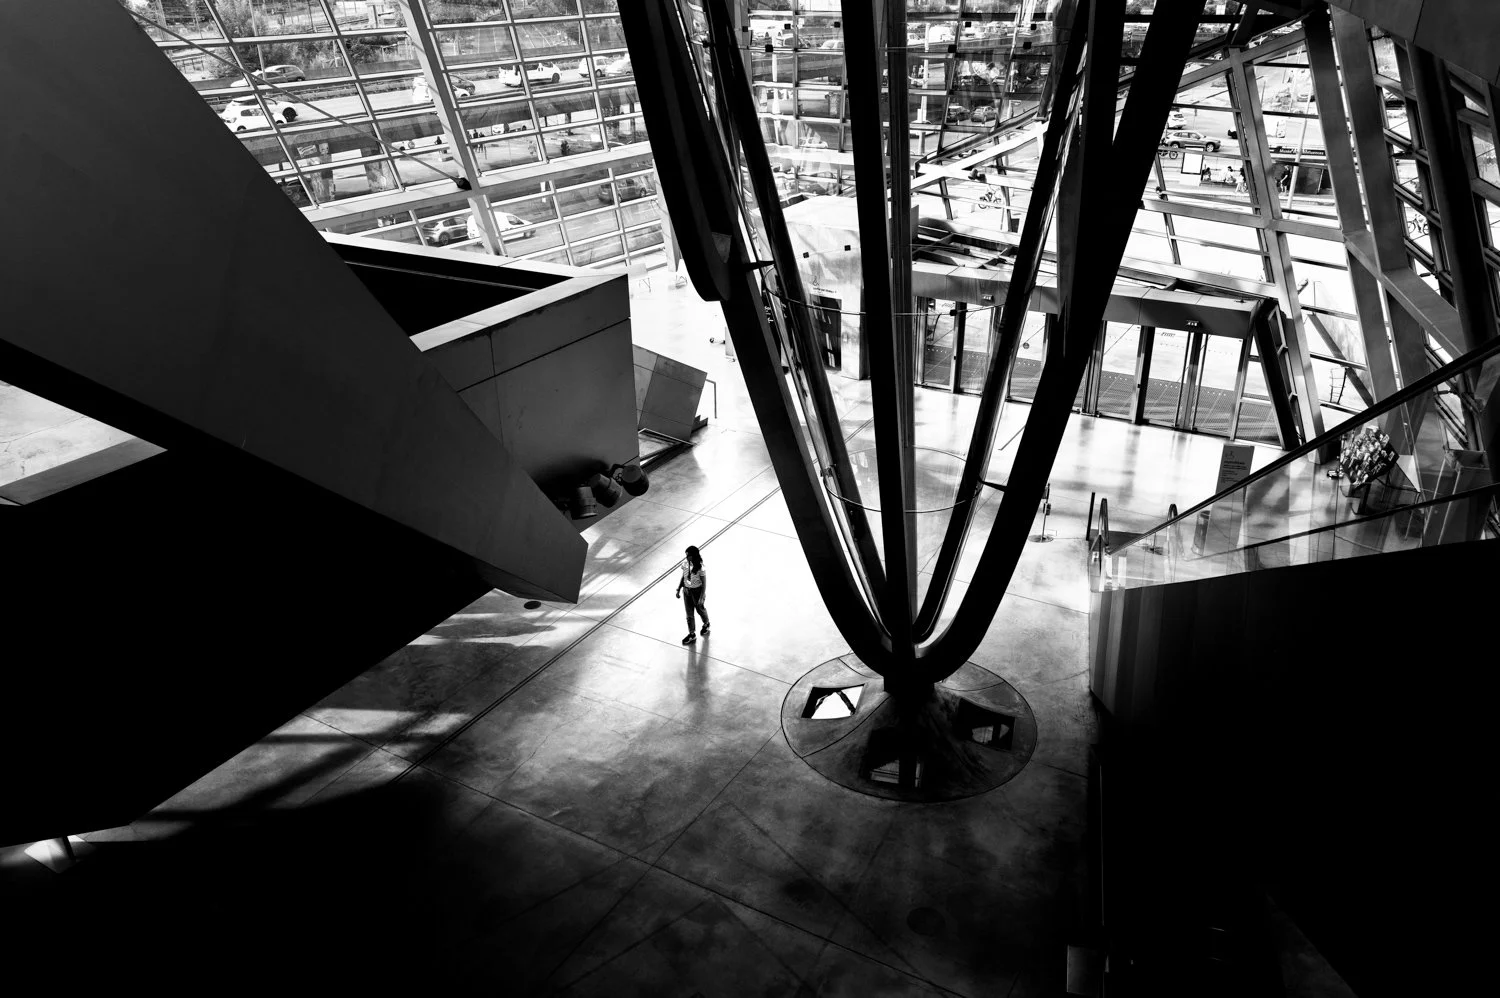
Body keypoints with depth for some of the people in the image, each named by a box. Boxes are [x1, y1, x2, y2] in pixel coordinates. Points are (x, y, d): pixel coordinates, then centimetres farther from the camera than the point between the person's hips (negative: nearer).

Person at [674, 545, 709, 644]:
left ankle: (706, 625, 52)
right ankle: (692, 635, 27)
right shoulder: (685, 563, -11)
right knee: (689, 613, 12)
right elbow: (683, 577, 5)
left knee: (700, 610, 21)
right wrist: (678, 590, 5)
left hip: (697, 591, -5)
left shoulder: (700, 567, -27)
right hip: (686, 590, 5)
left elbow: (704, 583, -18)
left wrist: (701, 598, -18)